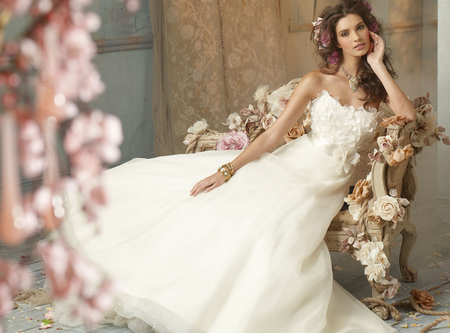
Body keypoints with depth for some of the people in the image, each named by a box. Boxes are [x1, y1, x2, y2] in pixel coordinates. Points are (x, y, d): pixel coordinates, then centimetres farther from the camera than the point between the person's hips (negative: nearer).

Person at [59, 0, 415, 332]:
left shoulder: (378, 84, 6)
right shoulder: (317, 80, -1)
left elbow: (409, 114, -13)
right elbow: (273, 134, -4)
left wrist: (379, 66, -9)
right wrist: (227, 170, -12)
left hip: (325, 184, 0)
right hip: (292, 163, 0)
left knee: (274, 231, -26)